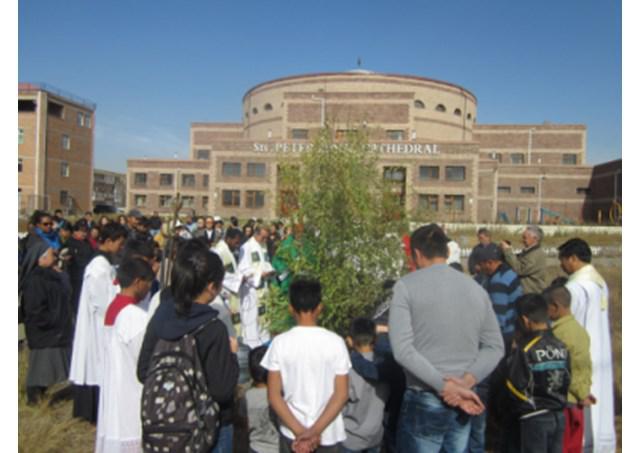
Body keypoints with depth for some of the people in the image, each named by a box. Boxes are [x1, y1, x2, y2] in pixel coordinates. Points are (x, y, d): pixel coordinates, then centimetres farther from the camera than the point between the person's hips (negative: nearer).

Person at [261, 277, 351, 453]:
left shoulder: (280, 343, -9)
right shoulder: (335, 342, -10)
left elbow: (274, 395, -10)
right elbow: (341, 394, -12)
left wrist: (299, 431, -11)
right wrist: (316, 431, -13)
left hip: (292, 434, 0)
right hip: (328, 434, 0)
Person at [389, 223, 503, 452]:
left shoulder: (406, 285, -9)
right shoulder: (476, 288, 6)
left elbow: (402, 349, -18)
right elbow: (495, 347, 6)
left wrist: (447, 387, -16)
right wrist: (466, 381, -7)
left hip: (424, 402, -5)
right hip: (461, 404, 5)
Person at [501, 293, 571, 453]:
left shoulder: (525, 349, -19)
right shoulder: (561, 347, 1)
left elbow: (514, 386, -18)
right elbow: (566, 380, 6)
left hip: (534, 418, -6)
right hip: (559, 416, 6)